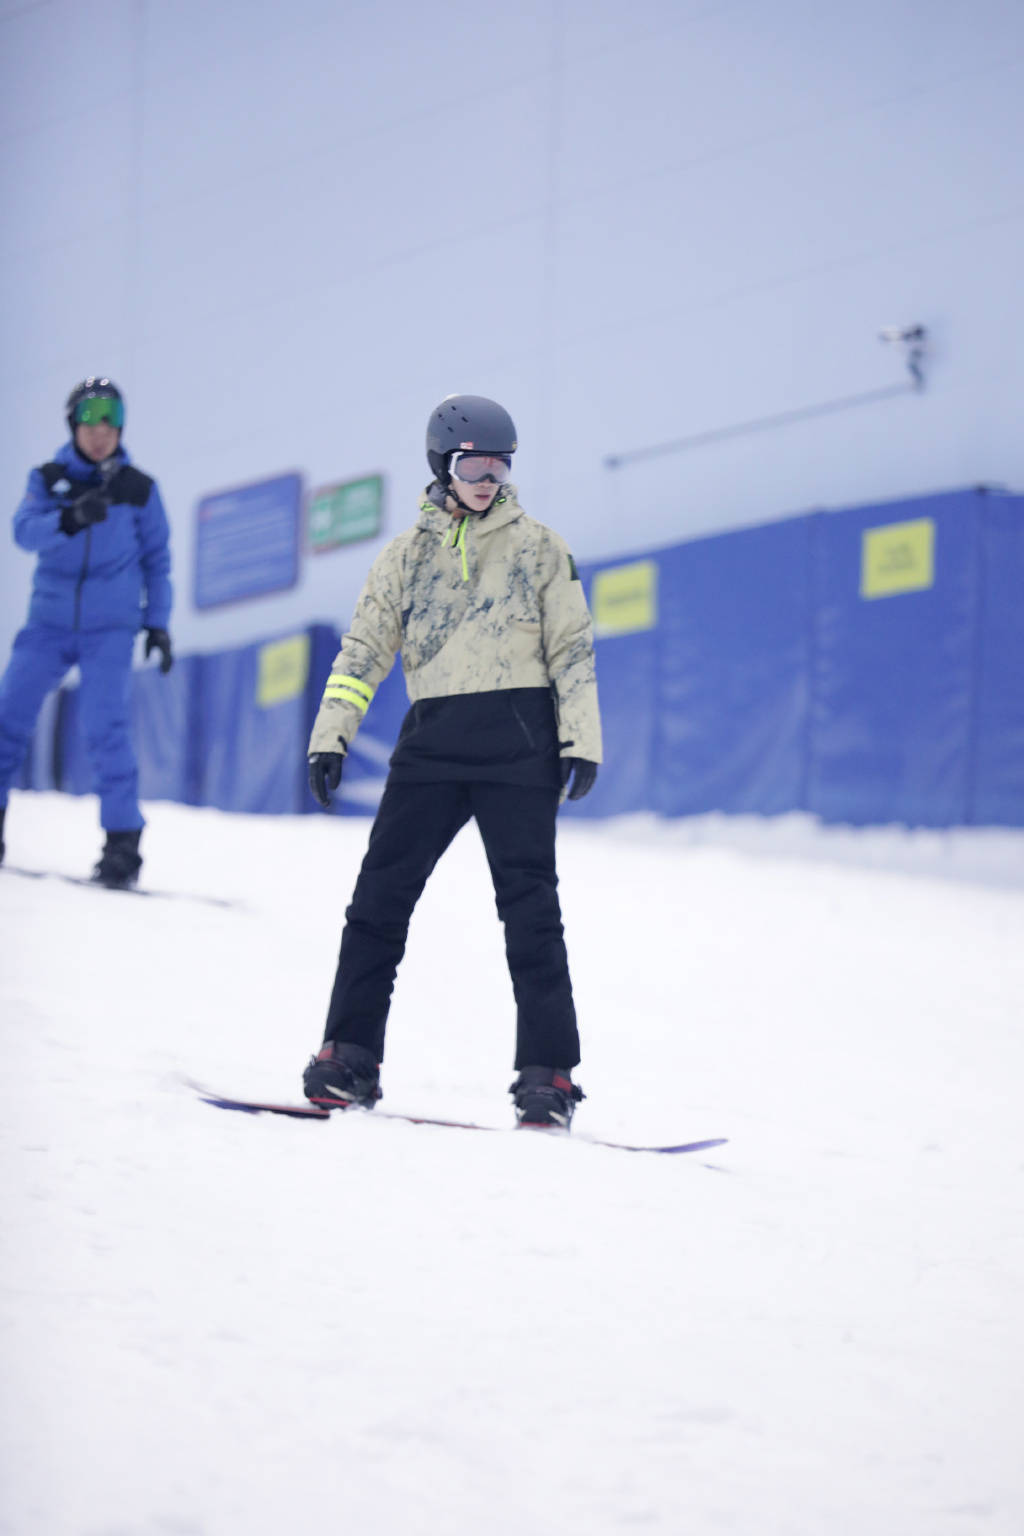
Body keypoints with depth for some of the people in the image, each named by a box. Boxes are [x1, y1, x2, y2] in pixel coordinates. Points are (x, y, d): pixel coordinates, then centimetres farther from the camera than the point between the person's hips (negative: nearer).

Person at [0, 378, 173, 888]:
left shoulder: (139, 490, 2)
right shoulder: (49, 479, 3)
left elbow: (157, 559, 11)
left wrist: (157, 622, 5)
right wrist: (68, 520, -33)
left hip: (110, 628, -2)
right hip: (50, 620, 2)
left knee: (105, 726, -14)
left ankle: (123, 841, -11)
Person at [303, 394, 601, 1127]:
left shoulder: (539, 546, 8)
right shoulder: (407, 553, 14)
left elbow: (573, 648, 6)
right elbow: (364, 648, 11)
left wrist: (581, 740, -3)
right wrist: (331, 735, 1)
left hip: (517, 743, -2)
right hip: (433, 743, 2)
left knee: (529, 907, -6)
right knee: (379, 895, -3)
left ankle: (548, 1073, -4)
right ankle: (350, 1055, 3)